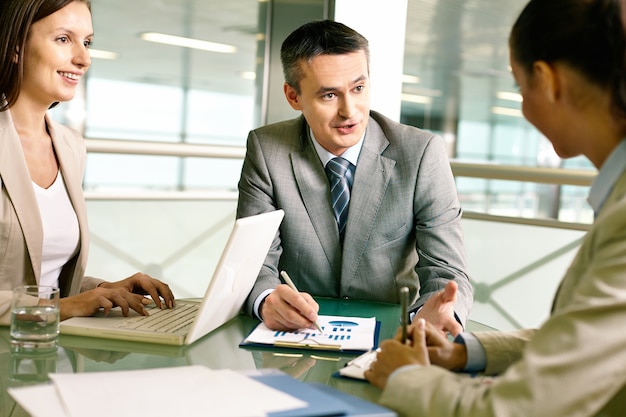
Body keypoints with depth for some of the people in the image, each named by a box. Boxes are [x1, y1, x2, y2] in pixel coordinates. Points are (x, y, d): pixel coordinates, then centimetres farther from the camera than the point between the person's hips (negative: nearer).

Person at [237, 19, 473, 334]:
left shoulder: (421, 153, -10)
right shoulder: (265, 150, -5)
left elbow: (445, 271, -10)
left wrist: (432, 312, -34)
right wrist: (267, 300, -31)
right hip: (297, 333, -1)